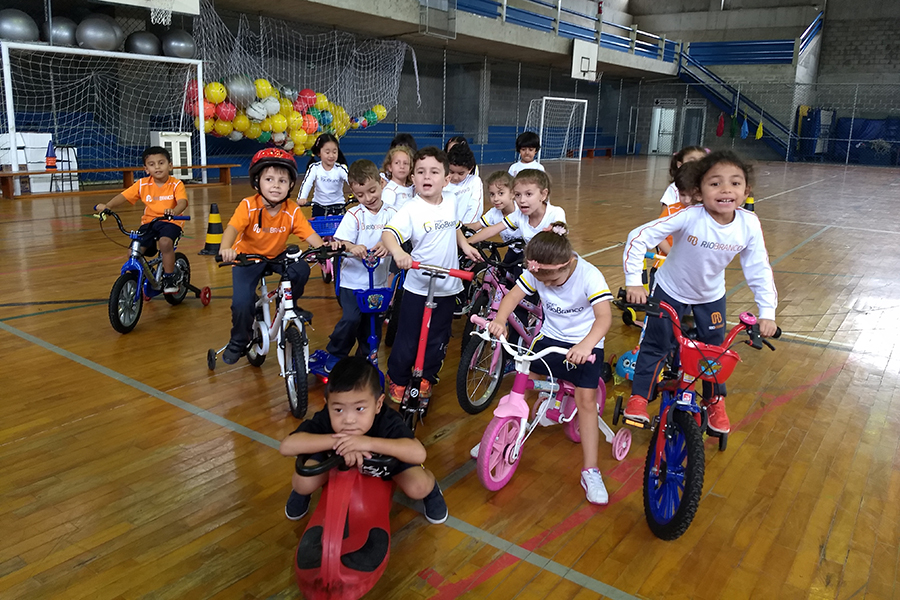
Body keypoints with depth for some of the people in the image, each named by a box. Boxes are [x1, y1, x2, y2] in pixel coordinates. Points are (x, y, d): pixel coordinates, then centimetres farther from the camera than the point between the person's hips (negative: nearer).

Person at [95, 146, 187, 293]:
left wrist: (174, 211, -45)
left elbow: (182, 202, -22)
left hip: (169, 222, -3)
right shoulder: (142, 184, 3)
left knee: (165, 242, -34)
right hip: (148, 222, 3)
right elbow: (124, 196, -1)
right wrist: (107, 206, -20)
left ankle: (169, 279, -14)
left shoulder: (176, 185, -5)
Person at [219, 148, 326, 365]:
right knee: (242, 302, -19)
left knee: (301, 270, -25)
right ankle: (238, 342, 10)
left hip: (276, 256, 3)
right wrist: (226, 249, -58)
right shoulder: (248, 206, -23)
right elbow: (232, 228, -36)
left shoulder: (292, 211, -16)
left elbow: (310, 234, -22)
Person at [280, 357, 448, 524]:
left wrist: (369, 442, -60)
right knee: (302, 483, -23)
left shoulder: (387, 420, -39)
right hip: (336, 458, 1)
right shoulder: (325, 420, -36)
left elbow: (419, 453, -52)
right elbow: (286, 446, -46)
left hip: (384, 458, -1)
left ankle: (431, 487, 16)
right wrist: (336, 440, -53)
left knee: (418, 488, -24)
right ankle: (302, 493, 17)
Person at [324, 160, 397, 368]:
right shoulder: (354, 215, -6)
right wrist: (352, 247, -37)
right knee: (351, 318, -13)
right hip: (354, 279, -2)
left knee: (374, 322, 10)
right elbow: (340, 243, -14)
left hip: (379, 280, 3)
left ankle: (367, 356, 34)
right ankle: (335, 354, 11)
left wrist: (386, 246, -34)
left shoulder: (391, 214, 0)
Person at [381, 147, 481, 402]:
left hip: (448, 287, 5)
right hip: (417, 288, -4)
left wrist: (464, 245, 11)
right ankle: (397, 381, 29)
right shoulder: (411, 209, -17)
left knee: (438, 340, 16)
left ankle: (425, 378, 37)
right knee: (408, 341, 6)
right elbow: (388, 233, -32)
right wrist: (397, 252, -50)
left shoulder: (452, 201, 1)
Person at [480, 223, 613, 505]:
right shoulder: (537, 272, -14)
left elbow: (604, 316, -38)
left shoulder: (590, 276, -27)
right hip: (550, 336, 4)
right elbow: (513, 295, -17)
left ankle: (590, 471, -2)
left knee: (586, 399, -13)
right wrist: (499, 320, -39)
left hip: (585, 343, -4)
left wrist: (586, 344, -57)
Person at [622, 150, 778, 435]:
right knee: (656, 345, 2)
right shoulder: (689, 217, -33)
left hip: (711, 296, 3)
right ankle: (639, 397, 22)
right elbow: (638, 237, -32)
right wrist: (633, 282, -35)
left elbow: (760, 270, -13)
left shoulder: (749, 225, -23)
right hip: (670, 290, -3)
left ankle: (715, 402, 37)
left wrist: (767, 312, -16)